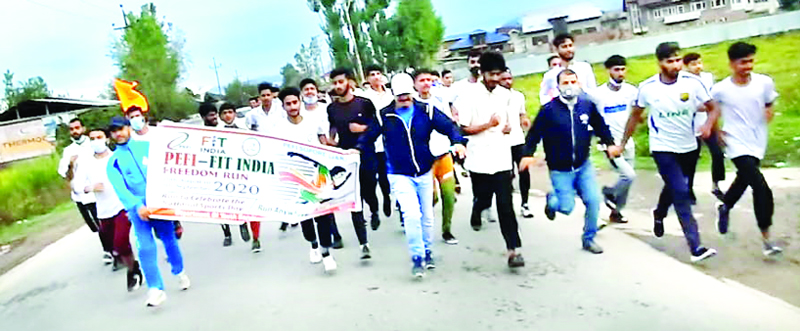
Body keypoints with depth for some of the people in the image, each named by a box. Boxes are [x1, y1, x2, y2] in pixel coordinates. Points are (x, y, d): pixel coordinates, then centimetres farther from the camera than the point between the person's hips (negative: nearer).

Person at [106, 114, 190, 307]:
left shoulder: (148, 146, 8)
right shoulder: (113, 162, 7)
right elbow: (120, 188, -6)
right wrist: (137, 206, -22)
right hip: (137, 208, 0)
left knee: (169, 239, 8)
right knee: (145, 247, -11)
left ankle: (179, 272, 32)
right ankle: (156, 289, -8)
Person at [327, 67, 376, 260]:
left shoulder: (364, 104, -3)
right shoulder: (332, 108, 6)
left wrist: (363, 128, -15)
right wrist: (330, 141, 3)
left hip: (366, 156, -2)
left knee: (368, 193, 10)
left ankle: (374, 212, 49)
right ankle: (363, 244, 3)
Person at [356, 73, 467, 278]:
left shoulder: (427, 111, -3)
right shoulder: (383, 116, -5)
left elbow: (449, 126, -6)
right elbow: (369, 136, 1)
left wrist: (458, 142, -24)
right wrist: (359, 149, -18)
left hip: (424, 173, 3)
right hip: (399, 176, -3)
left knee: (427, 215, 15)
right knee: (411, 214, -19)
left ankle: (427, 252, 36)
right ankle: (417, 257, -2)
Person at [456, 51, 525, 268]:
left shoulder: (505, 95, 8)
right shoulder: (470, 96, -7)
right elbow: (464, 129, -8)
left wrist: (506, 127, 0)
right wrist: (489, 124, -16)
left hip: (502, 158, 3)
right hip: (479, 159, -2)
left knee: (505, 204, -3)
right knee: (483, 199, 12)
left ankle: (513, 249, -2)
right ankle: (476, 212, 49)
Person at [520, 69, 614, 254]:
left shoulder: (588, 105, -3)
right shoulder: (549, 109, -13)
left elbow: (600, 126, 11)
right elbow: (535, 133, -9)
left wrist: (609, 143, 1)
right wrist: (528, 154, -19)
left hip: (584, 166, 3)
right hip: (560, 170, -3)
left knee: (593, 200, -5)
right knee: (567, 208, -3)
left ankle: (588, 239, 17)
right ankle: (552, 200, 34)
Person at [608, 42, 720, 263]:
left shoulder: (692, 83, -11)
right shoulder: (648, 87, -11)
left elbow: (713, 108, -7)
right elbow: (635, 116, 2)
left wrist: (708, 125, -29)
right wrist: (622, 144, 4)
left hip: (688, 147, 3)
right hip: (663, 148, -3)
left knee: (674, 188, 22)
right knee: (681, 193, -12)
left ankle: (659, 214, 55)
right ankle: (695, 248, -10)